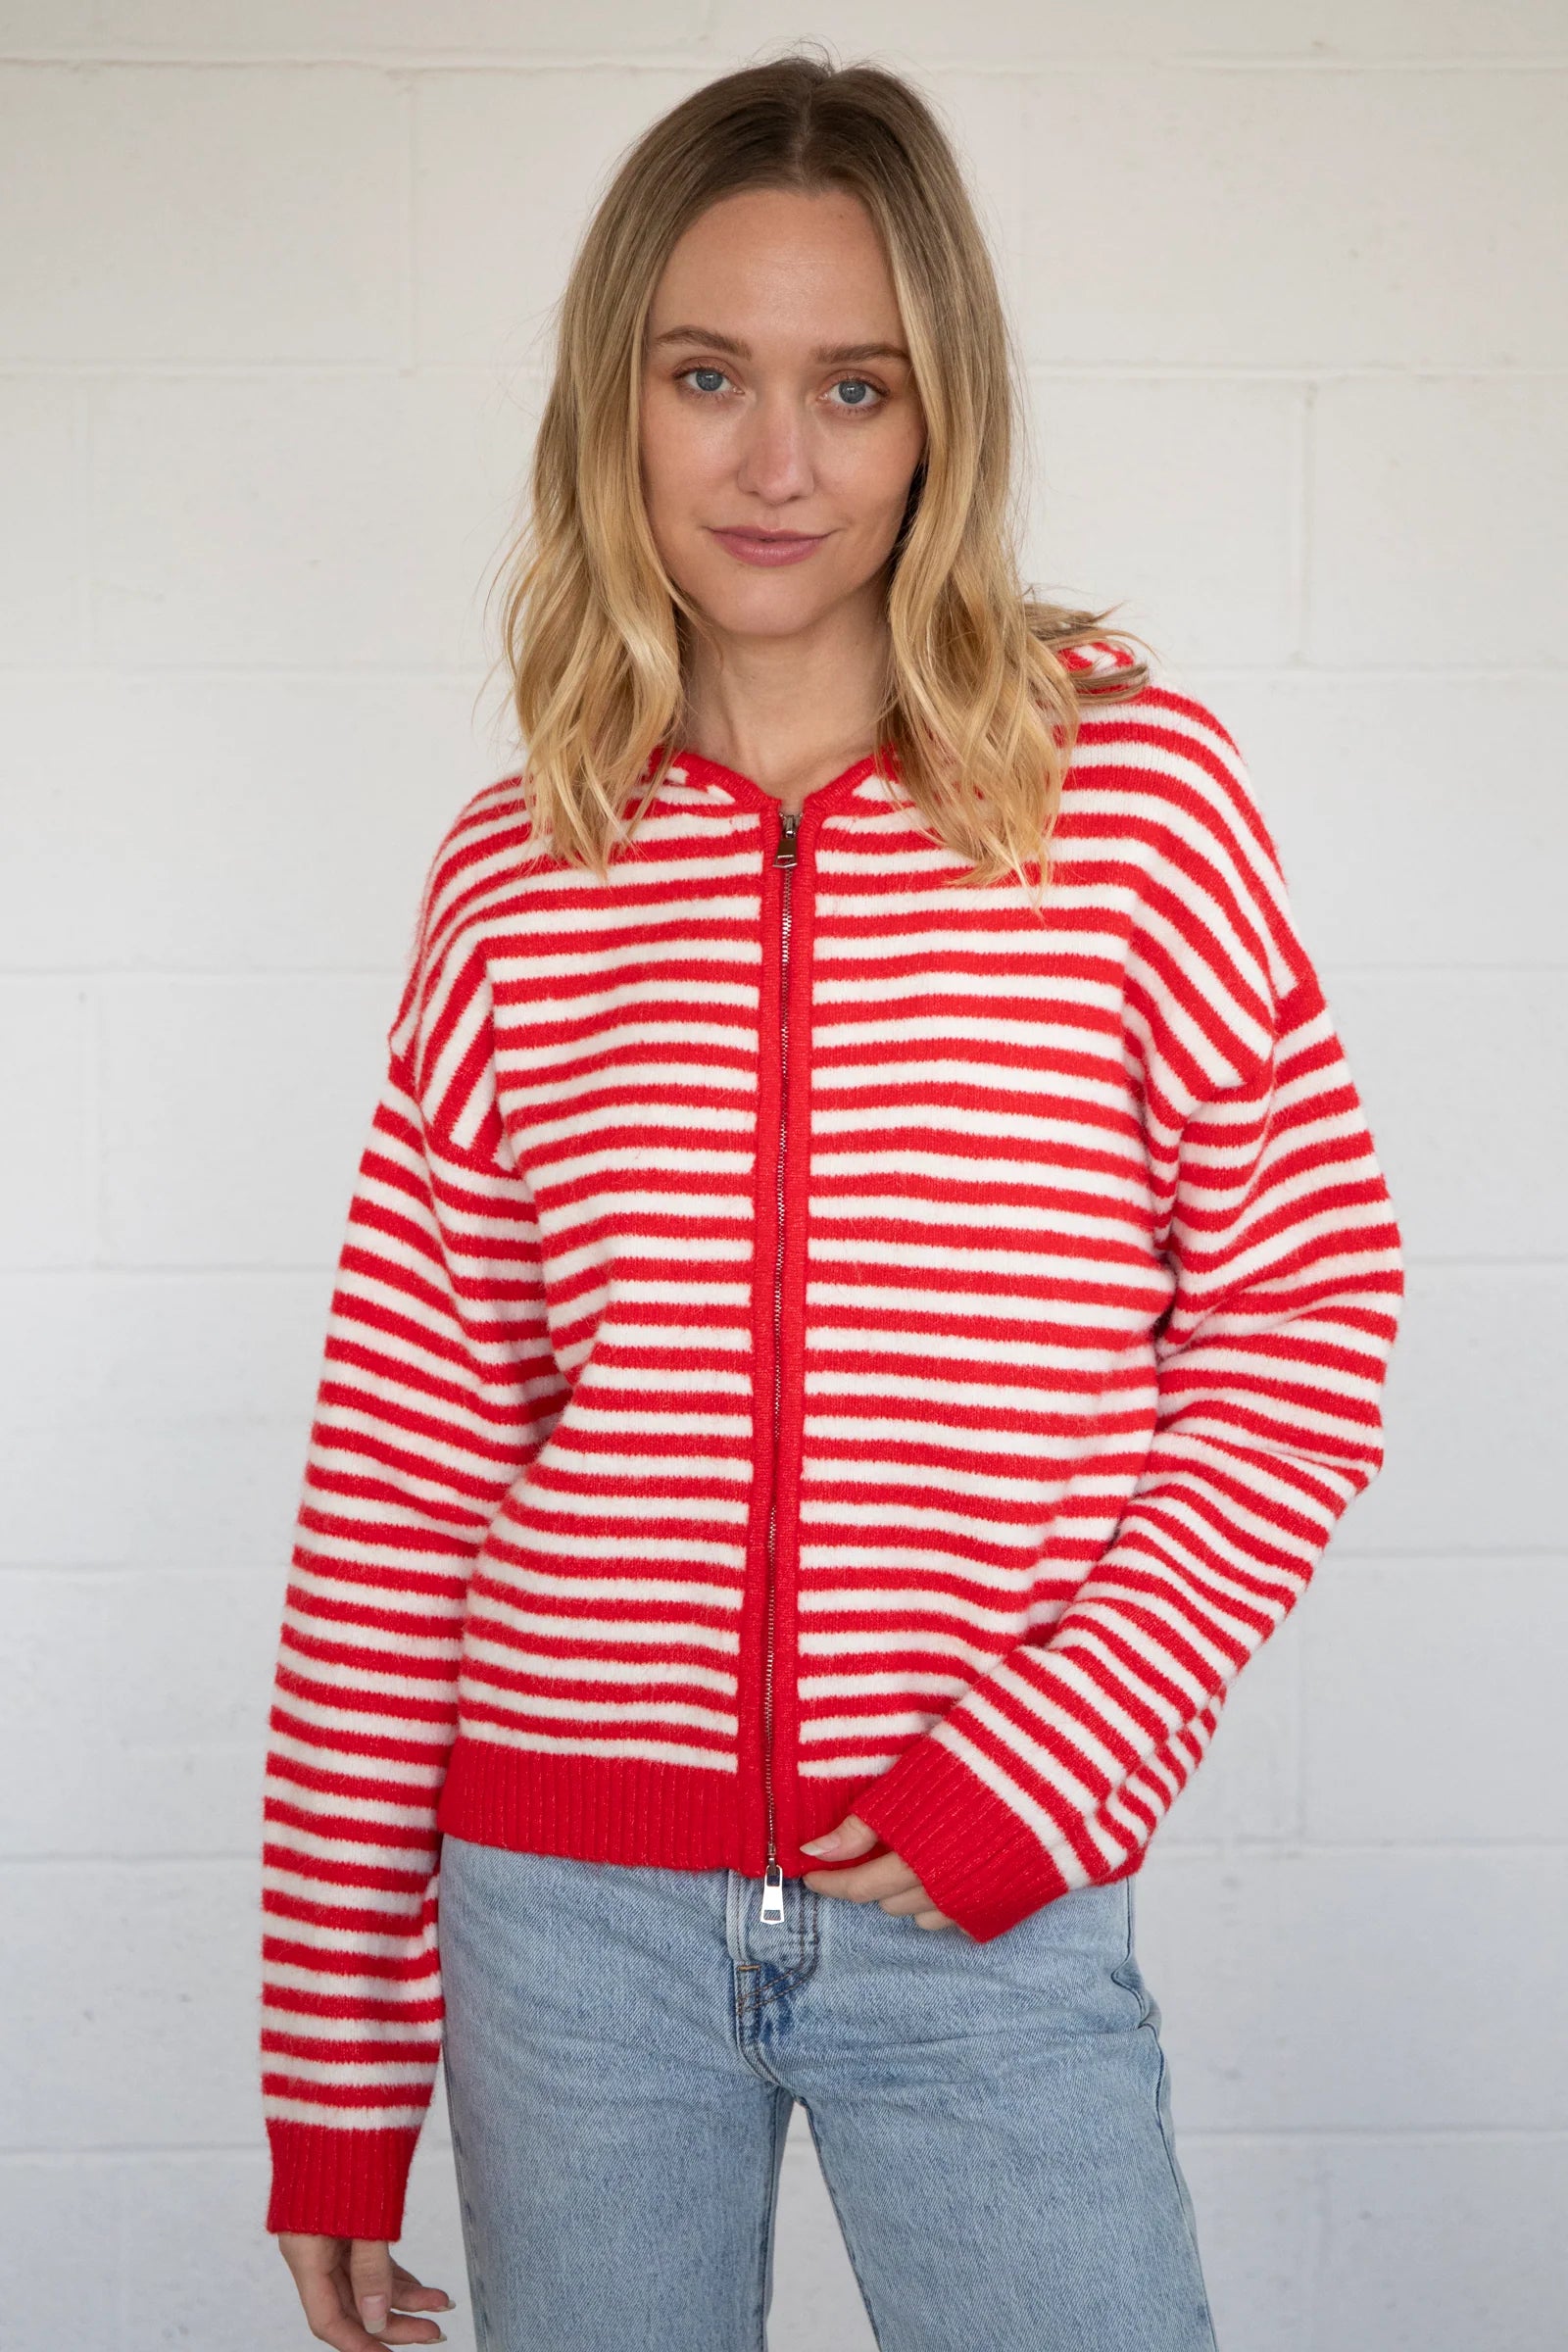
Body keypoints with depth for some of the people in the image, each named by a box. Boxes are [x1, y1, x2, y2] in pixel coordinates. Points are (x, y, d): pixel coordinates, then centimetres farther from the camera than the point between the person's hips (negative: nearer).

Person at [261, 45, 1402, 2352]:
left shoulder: (1129, 783, -3)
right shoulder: (516, 875, 1)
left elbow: (1306, 1323, -1)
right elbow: (396, 1475, 2)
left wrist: (1046, 1770, -10)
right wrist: (336, 2071, 4)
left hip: (989, 1926, -1)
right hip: (568, 1902, 2)